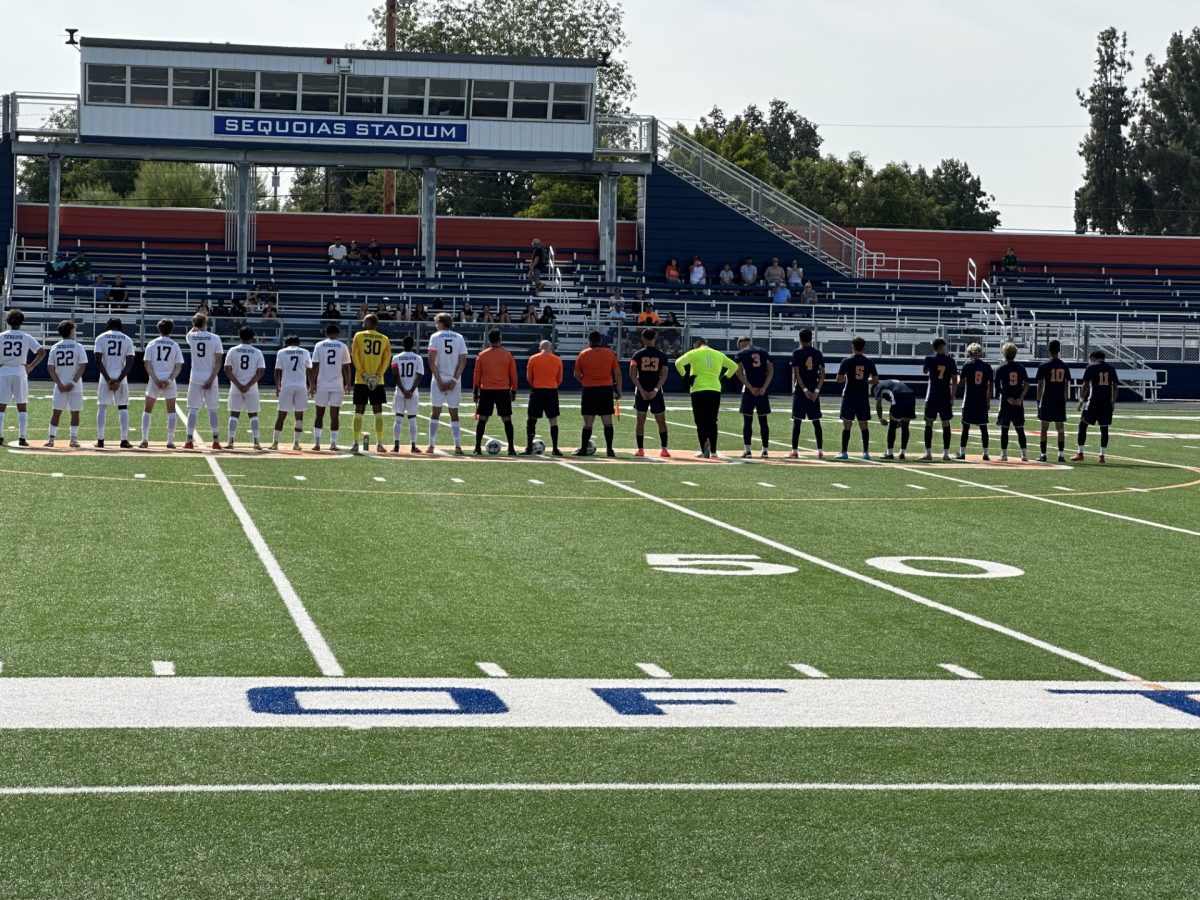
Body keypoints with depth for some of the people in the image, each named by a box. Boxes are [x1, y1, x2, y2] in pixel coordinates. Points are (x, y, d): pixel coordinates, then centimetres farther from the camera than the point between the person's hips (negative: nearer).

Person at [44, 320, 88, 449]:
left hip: (59, 386, 2)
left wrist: (59, 384, -4)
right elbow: (82, 367, -10)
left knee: (56, 411, 5)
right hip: (75, 387, -2)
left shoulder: (55, 348, 4)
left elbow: (50, 368, -1)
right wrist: (73, 382, -11)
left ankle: (51, 438, 1)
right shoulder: (78, 347, -3)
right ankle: (73, 439, 5)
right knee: (75, 412, 6)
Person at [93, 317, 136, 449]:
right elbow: (130, 363, -4)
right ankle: (124, 440, 1)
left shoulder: (101, 338, 2)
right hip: (121, 378, 1)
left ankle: (100, 440, 1)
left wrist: (107, 379, -9)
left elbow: (98, 360, -7)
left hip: (105, 378, -1)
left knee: (102, 408, 5)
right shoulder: (127, 339, 5)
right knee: (123, 408, 6)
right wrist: (119, 380, -9)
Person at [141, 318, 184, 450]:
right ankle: (170, 441, 3)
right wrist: (170, 379, -8)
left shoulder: (152, 344, 3)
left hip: (154, 380, 0)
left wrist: (155, 380, -8)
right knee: (171, 411, 8)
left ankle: (144, 440, -1)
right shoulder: (175, 345, 4)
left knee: (147, 410, 9)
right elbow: (178, 366, -3)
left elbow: (147, 364, -5)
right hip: (169, 380, 0)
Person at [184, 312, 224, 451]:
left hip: (195, 379, 0)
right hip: (210, 378, 0)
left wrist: (196, 324, 30)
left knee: (193, 409, 3)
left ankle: (189, 440, -3)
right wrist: (211, 379, -9)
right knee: (213, 410, 5)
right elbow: (218, 361, -9)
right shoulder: (215, 338, -3)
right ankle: (216, 441, 5)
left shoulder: (191, 336, 0)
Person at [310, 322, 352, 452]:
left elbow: (315, 366, -3)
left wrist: (312, 384, 0)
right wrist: (348, 384, 12)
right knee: (334, 415, 3)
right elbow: (346, 367, 3)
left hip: (322, 384, 0)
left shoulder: (319, 345, 1)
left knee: (319, 414, 8)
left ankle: (317, 443, 1)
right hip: (337, 385, 0)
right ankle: (333, 444, 2)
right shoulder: (342, 347, 2)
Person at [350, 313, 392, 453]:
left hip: (361, 380, -1)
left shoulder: (358, 336, 1)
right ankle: (379, 444, 2)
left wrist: (363, 374, -7)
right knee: (378, 411, 6)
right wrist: (378, 376, -4)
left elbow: (354, 356, -7)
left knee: (359, 411, 2)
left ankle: (355, 443, -2)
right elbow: (387, 359, -2)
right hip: (378, 381, 1)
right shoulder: (384, 339, 7)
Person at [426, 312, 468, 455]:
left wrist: (439, 380, -9)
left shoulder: (435, 337, -2)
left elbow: (431, 361, -9)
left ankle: (431, 445, -3)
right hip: (454, 379, 2)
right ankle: (458, 446, -2)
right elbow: (463, 361, -1)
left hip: (439, 379, -2)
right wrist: (454, 380, -4)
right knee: (454, 413, 7)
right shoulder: (459, 337, 6)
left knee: (435, 412, 2)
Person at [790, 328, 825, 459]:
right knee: (816, 422, 7)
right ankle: (820, 451, 4)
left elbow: (796, 373, -11)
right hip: (814, 391, 3)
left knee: (797, 421, 0)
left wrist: (804, 390, -11)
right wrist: (817, 390, -3)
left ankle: (794, 451, -3)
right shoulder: (818, 353, 7)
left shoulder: (797, 353, -4)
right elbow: (822, 374, 1)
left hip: (801, 391, -3)